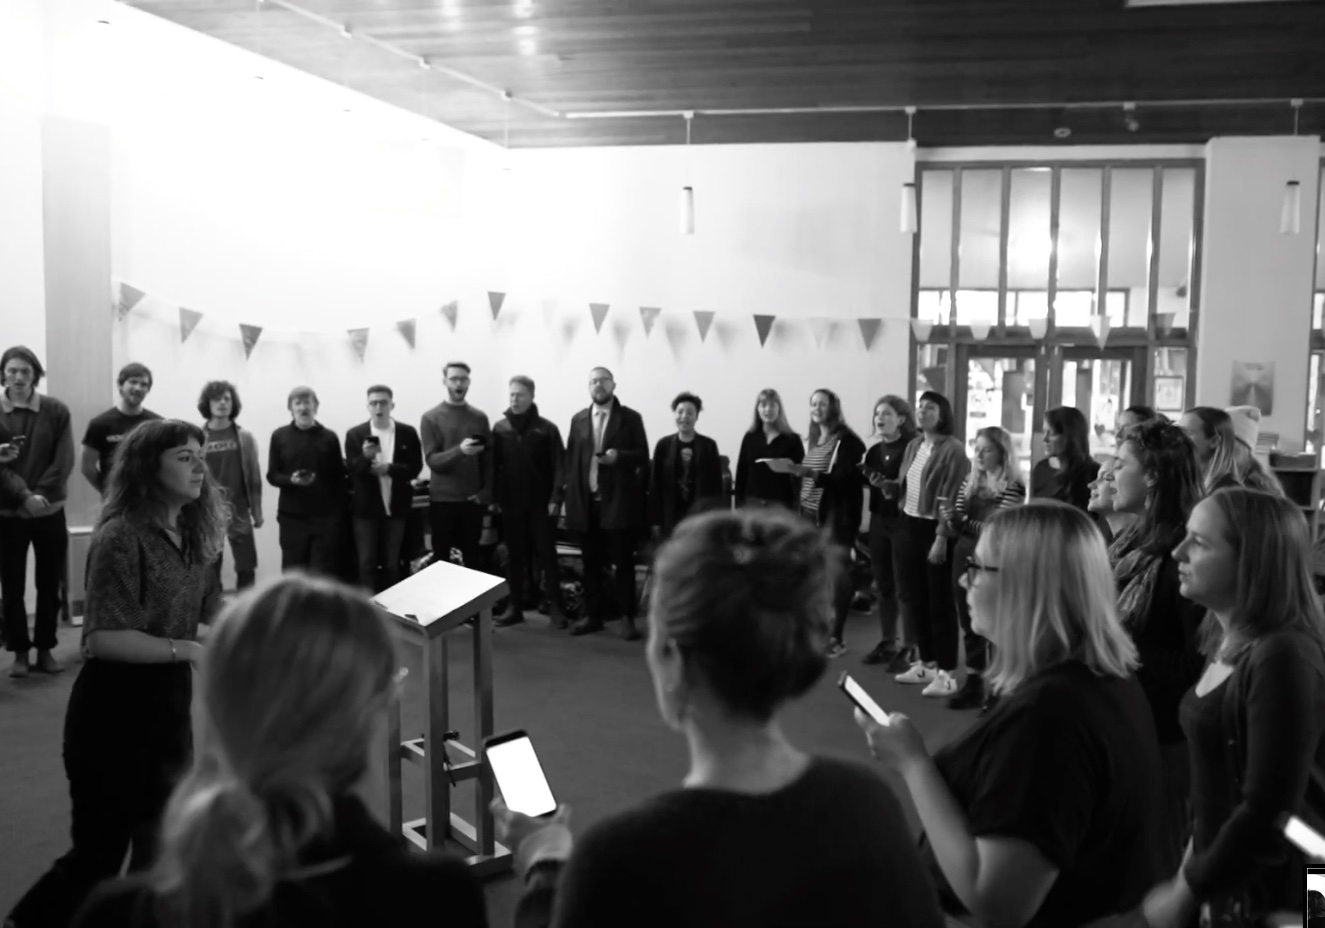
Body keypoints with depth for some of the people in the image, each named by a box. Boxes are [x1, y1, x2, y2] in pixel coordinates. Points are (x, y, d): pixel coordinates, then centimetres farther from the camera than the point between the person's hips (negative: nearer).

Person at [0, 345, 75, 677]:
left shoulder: (57, 411, 0)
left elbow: (64, 460, -4)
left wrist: (41, 495, -16)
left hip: (50, 511, 1)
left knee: (49, 584, 7)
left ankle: (45, 649, 18)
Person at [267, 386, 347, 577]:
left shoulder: (329, 437, 3)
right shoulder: (279, 436, 3)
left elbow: (339, 478, 5)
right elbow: (272, 475, 5)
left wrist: (341, 513, 0)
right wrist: (291, 479, -16)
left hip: (326, 517, 0)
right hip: (292, 516, 1)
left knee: (324, 574, 0)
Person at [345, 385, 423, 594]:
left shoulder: (407, 433, 1)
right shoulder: (355, 434, -1)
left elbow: (415, 467, -3)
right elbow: (351, 470, -8)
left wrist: (389, 469, -16)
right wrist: (366, 457, -28)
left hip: (396, 507, 1)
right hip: (366, 508, -1)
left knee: (392, 564, 11)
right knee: (367, 563, 1)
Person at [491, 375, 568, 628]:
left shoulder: (547, 429, -3)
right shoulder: (500, 429, 4)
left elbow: (559, 466, -6)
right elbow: (492, 466, 5)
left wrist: (556, 498, -12)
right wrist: (493, 497, 0)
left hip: (541, 504, -2)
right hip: (511, 504, 2)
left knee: (547, 555, 2)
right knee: (514, 557, 9)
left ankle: (554, 607, 8)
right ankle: (515, 607, 16)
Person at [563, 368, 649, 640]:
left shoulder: (630, 418, 2)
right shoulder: (578, 420, 12)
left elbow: (643, 456, -1)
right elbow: (570, 458, 10)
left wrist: (618, 456, -19)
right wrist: (571, 494, 2)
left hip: (618, 501, -3)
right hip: (586, 502, 3)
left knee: (623, 562, 0)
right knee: (591, 563, 9)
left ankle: (627, 618, 6)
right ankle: (593, 615, 18)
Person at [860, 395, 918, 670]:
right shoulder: (874, 452, 12)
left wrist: (895, 488, -25)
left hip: (904, 523, -7)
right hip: (879, 522, 7)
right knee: (884, 586, 12)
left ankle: (908, 649, 5)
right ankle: (887, 643, 21)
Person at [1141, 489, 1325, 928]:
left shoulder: (1284, 659, -22)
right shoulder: (1230, 643, 5)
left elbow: (1269, 813, -24)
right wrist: (1192, 865, 11)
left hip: (1273, 892, -8)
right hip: (1227, 876, 8)